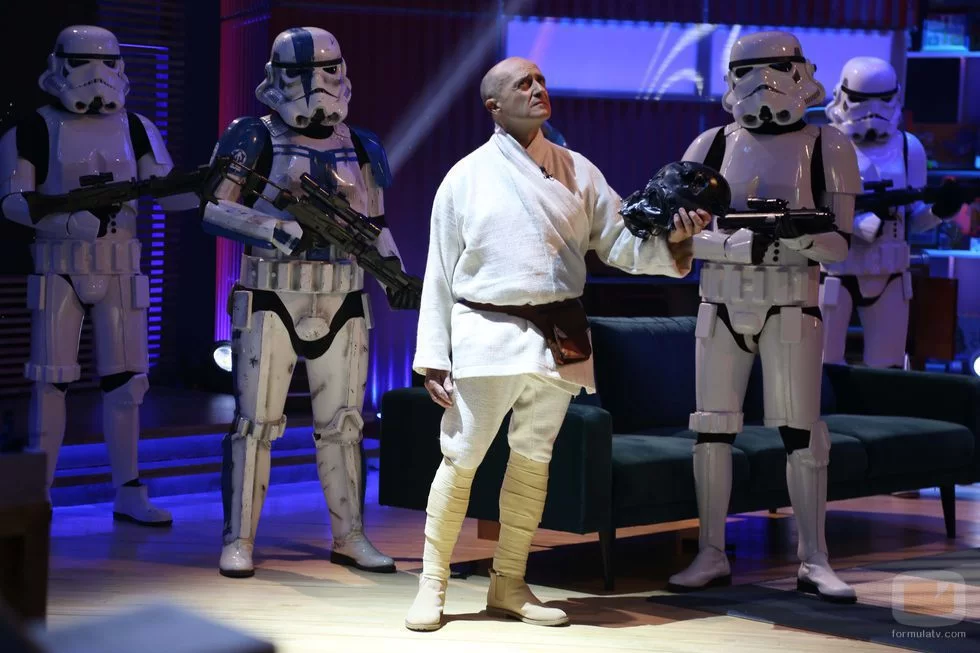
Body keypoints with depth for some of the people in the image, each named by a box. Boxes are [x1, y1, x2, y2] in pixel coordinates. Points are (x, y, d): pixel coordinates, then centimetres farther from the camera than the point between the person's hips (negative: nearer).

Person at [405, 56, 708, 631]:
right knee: (461, 459, -3)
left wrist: (671, 242, -15)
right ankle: (433, 584, 10)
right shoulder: (467, 177, 2)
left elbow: (619, 243, 7)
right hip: (488, 335, -3)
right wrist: (433, 358, -2)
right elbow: (440, 273, 2)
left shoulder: (578, 171, 10)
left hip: (558, 338, 4)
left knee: (533, 460, 11)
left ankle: (509, 585, 23)